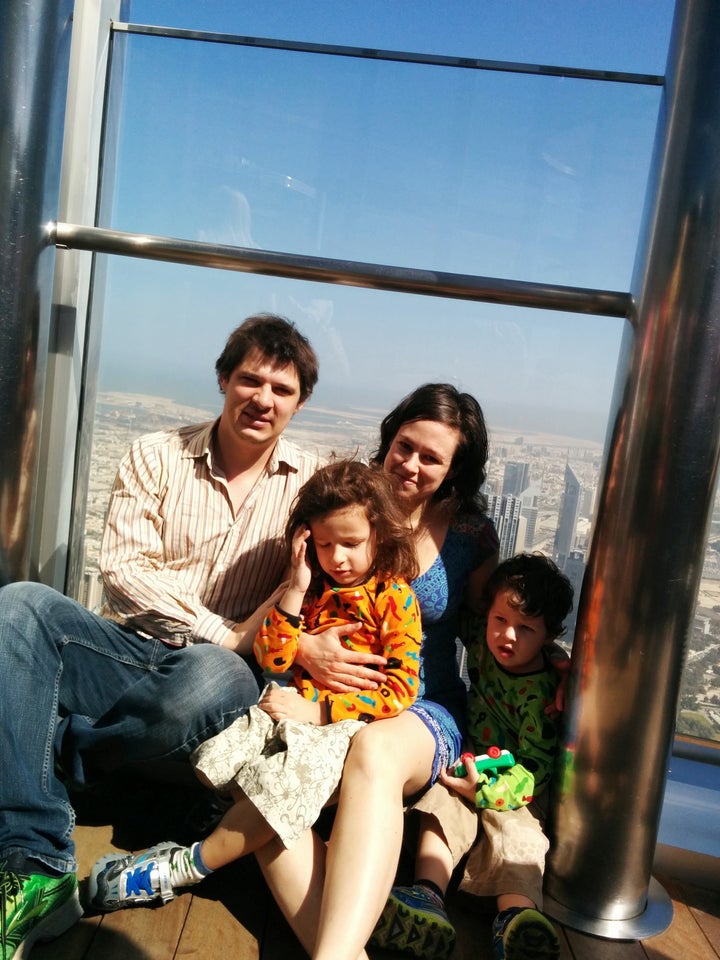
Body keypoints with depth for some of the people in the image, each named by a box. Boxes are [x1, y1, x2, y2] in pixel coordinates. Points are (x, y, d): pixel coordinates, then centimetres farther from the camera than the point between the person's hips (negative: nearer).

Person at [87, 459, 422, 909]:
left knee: (294, 773, -30)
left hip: (348, 723, -6)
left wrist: (319, 710, -15)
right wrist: (296, 589, -5)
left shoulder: (396, 597, -4)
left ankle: (185, 867, -19)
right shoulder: (314, 589, 13)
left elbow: (400, 690, -10)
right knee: (218, 751, -18)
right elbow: (272, 659, 4)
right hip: (299, 708, 6)